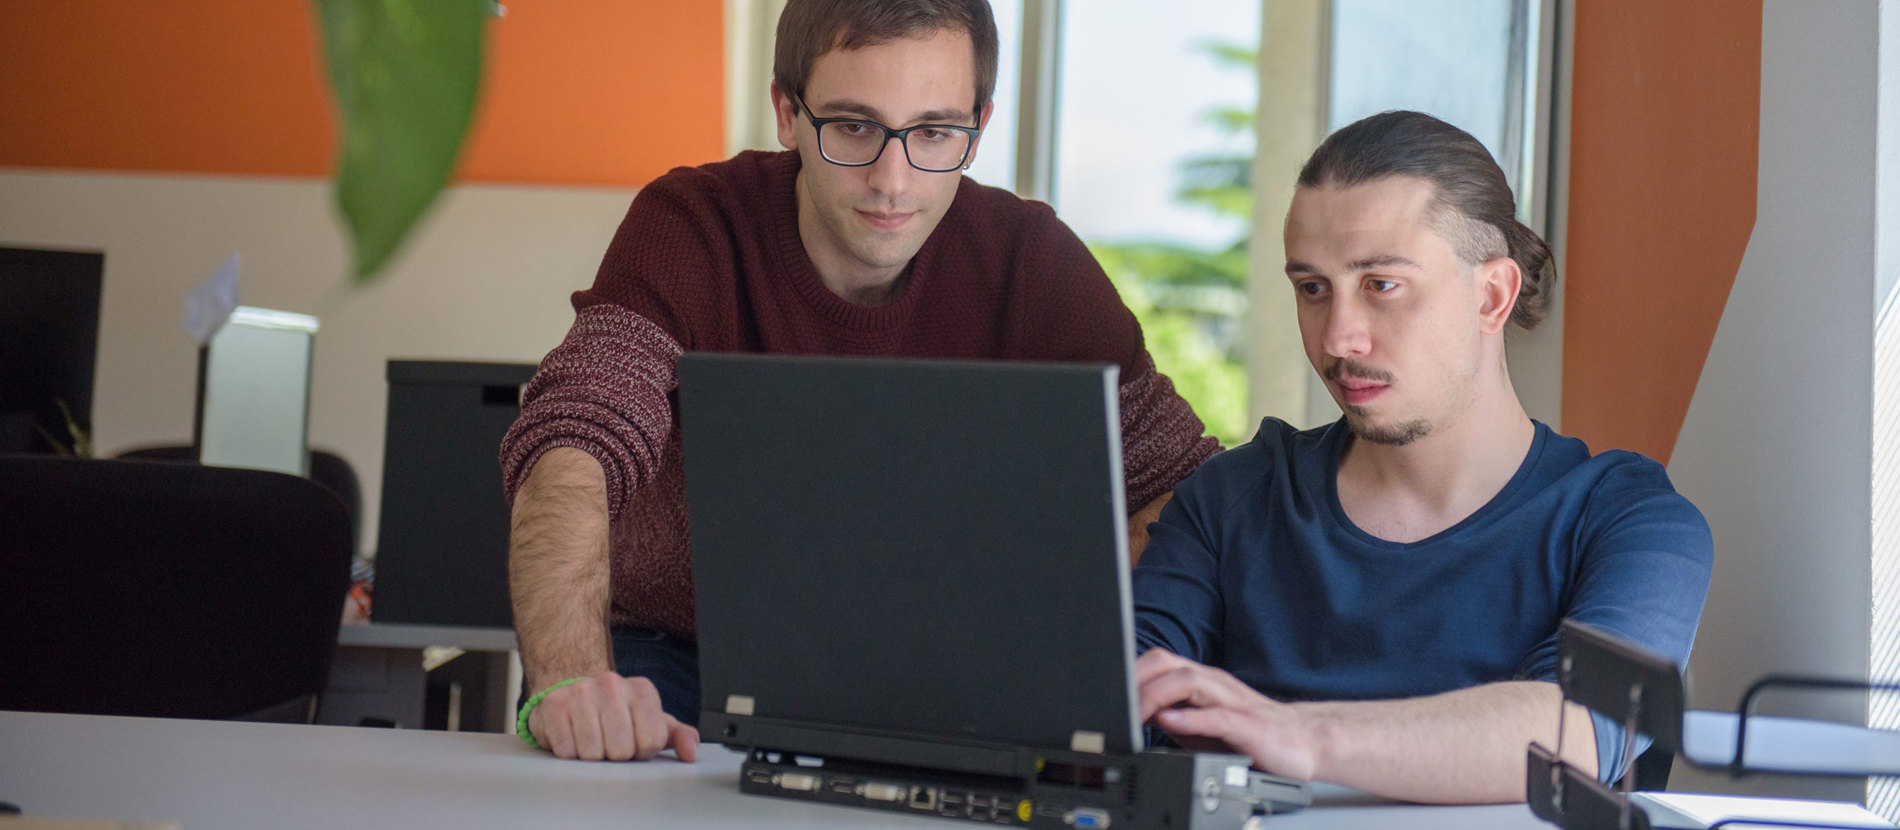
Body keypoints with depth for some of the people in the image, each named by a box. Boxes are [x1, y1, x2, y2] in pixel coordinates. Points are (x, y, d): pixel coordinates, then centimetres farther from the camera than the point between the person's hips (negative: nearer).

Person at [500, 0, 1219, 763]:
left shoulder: (1029, 259, -10)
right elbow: (571, 449, -32)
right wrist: (570, 680, -51)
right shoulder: (692, 228, -17)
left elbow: (1178, 482, -7)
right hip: (675, 654, -3)